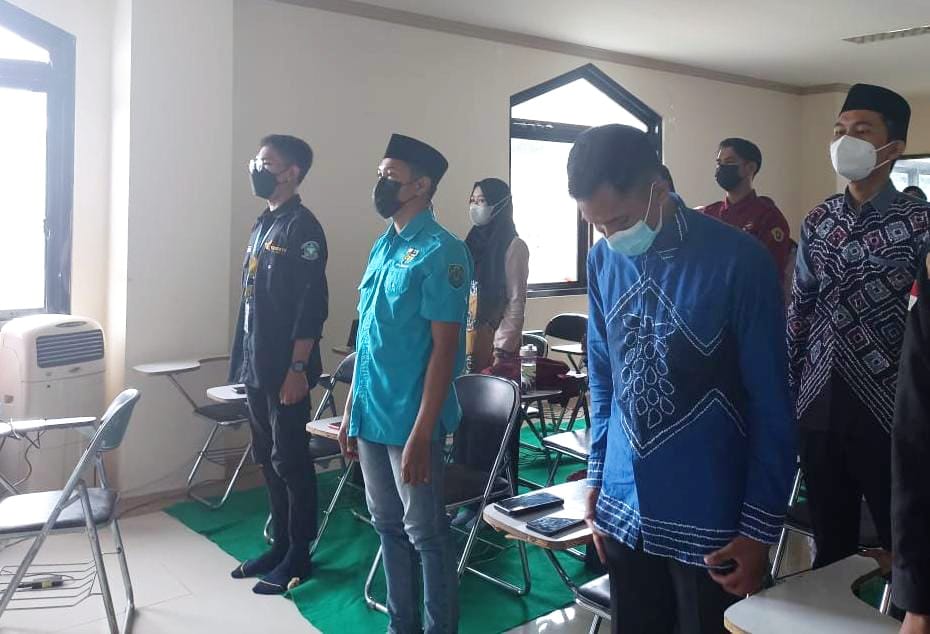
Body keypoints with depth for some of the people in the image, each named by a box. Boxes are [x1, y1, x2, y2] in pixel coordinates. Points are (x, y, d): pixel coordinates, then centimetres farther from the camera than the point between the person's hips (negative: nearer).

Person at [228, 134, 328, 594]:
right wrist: (243, 360, 18)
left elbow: (312, 304, -18)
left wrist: (298, 368, -21)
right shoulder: (261, 227, 15)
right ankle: (279, 545, 27)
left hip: (286, 370, -9)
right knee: (268, 459, 15)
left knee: (291, 461, 0)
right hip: (257, 367, 9)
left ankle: (299, 557, 12)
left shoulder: (302, 227, -12)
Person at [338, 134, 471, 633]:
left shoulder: (440, 251, -13)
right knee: (388, 527, 17)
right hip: (370, 414, 8)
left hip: (409, 420, -8)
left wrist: (421, 432, -20)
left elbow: (444, 346, -17)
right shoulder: (382, 246, 11)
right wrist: (351, 409, 14)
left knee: (426, 534, 5)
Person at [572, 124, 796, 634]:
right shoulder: (602, 261, -1)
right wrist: (597, 478, 9)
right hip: (625, 511, 5)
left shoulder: (738, 261, -15)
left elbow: (771, 406, -11)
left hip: (709, 520, -4)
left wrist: (760, 528, -9)